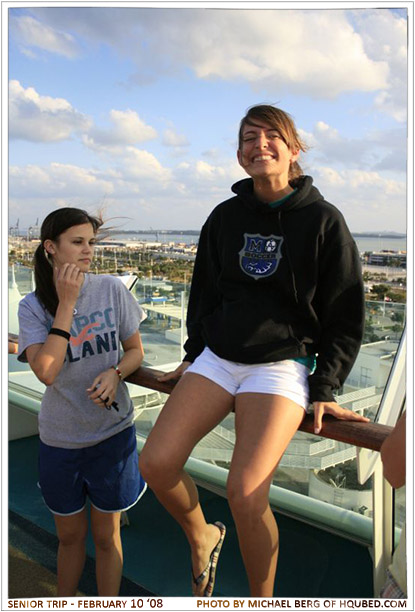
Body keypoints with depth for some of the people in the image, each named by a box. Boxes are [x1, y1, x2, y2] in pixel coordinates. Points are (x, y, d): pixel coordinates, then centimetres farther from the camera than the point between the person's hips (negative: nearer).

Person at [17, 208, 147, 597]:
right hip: (59, 438, 1)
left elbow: (135, 350, 3)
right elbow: (46, 372, -23)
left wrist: (116, 373, -19)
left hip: (112, 433, 0)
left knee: (106, 535, 15)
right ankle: (65, 602, 45)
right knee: (69, 535, 20)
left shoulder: (111, 289, -7)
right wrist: (67, 302, -22)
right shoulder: (33, 306, -8)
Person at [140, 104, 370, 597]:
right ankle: (202, 539, 21)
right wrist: (193, 353, 15)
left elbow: (345, 316, 0)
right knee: (155, 463, -11)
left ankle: (263, 599, 10)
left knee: (245, 492, -20)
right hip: (218, 358, 5)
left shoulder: (323, 220, -4)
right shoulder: (224, 217, 8)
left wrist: (325, 389, -6)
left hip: (282, 364, -4)